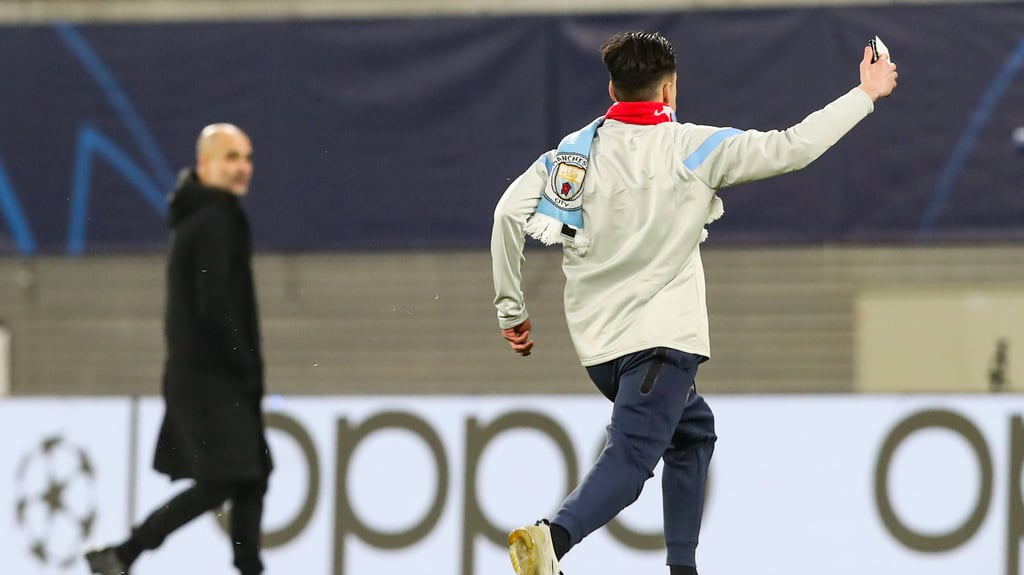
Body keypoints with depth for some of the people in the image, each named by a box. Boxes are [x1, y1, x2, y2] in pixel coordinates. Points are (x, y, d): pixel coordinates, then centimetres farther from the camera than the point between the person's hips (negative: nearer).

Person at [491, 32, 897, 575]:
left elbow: (510, 211, -4)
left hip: (597, 343, 6)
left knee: (692, 429, 25)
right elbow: (792, 147, -3)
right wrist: (866, 94, 9)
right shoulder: (695, 149, -5)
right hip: (662, 336, -6)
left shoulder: (576, 150, 5)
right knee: (629, 458, -16)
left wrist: (511, 310, 4)